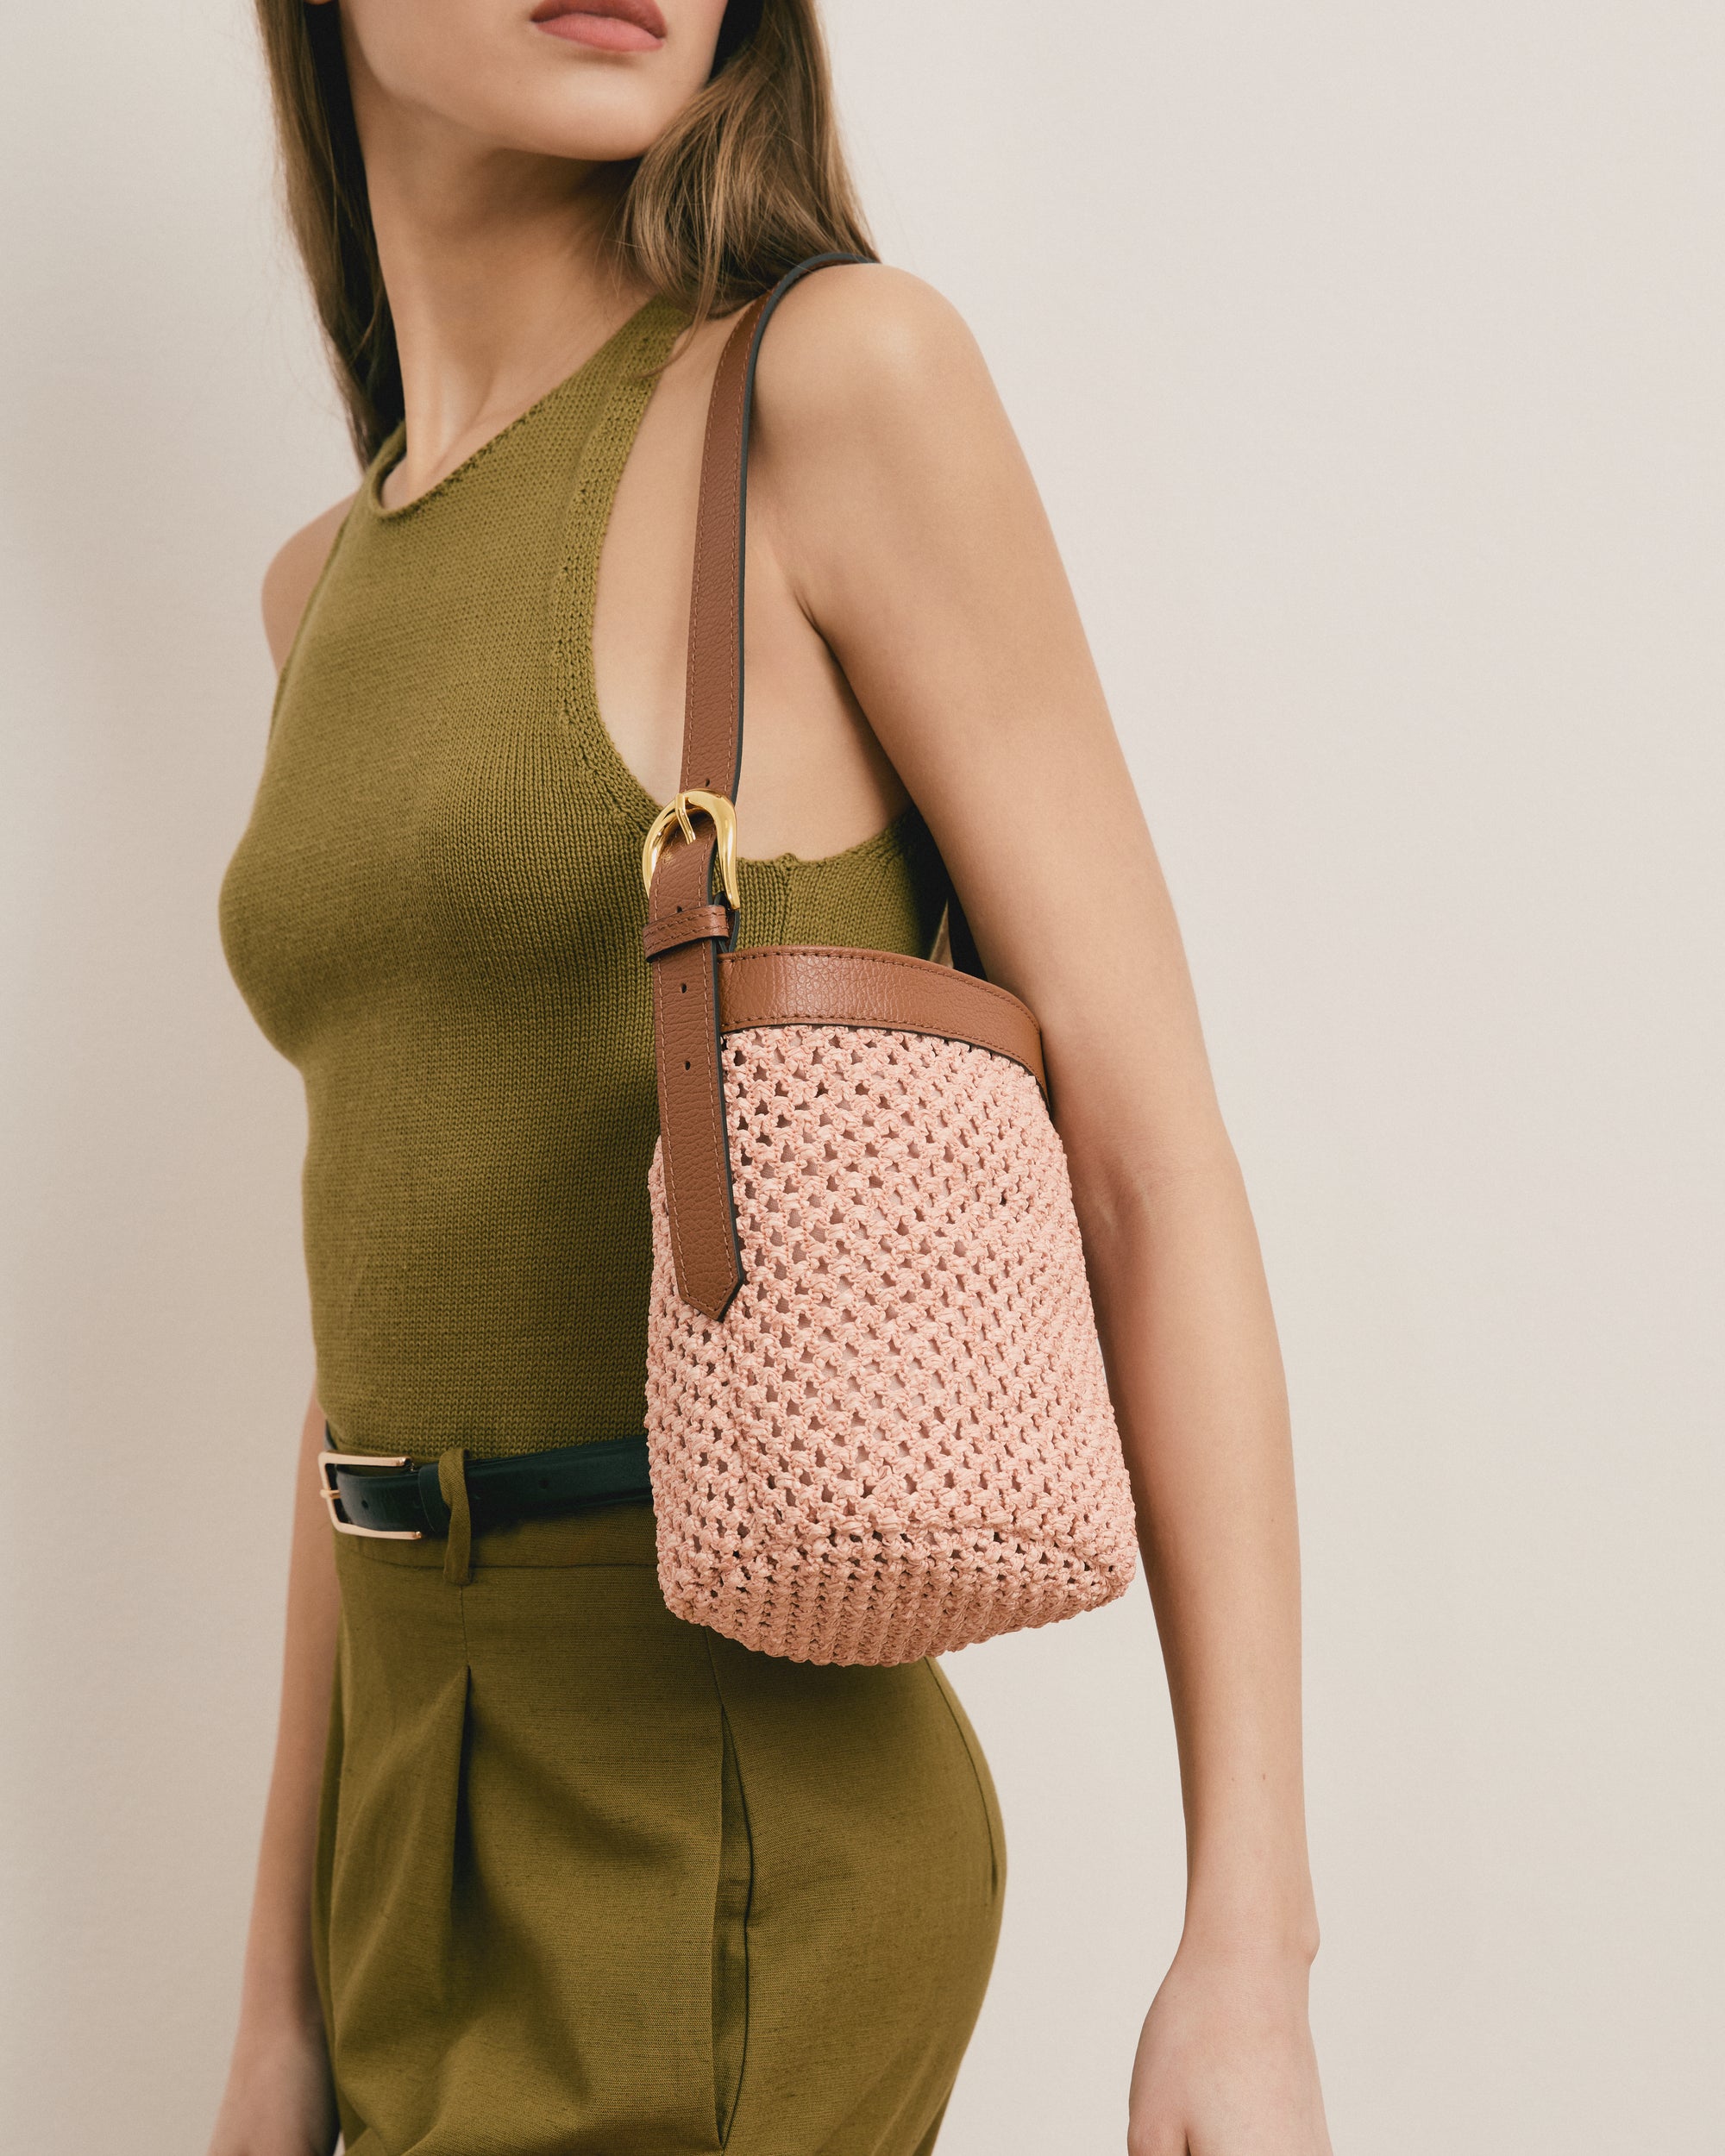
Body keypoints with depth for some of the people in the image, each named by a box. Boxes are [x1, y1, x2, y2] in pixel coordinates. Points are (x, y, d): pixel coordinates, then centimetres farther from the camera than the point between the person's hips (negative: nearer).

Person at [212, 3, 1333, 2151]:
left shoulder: (837, 379, -10)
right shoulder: (332, 584, 10)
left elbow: (1150, 1156, -12)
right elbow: (382, 1296, 12)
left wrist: (1248, 1941, -15)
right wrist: (288, 1981, 12)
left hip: (745, 1857, -6)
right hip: (436, 1814, 7)